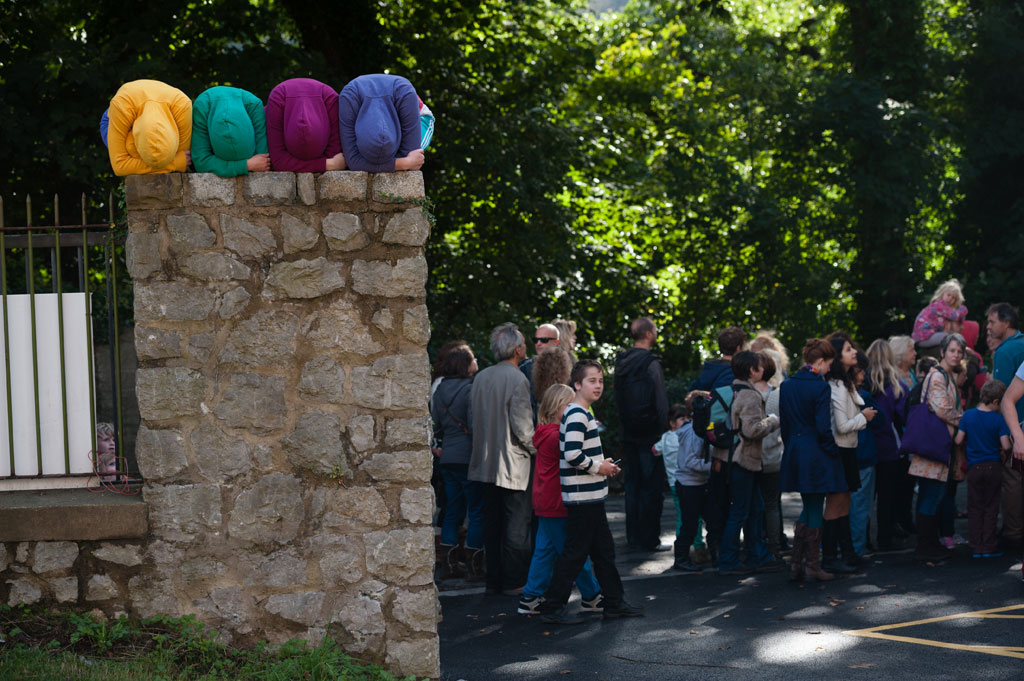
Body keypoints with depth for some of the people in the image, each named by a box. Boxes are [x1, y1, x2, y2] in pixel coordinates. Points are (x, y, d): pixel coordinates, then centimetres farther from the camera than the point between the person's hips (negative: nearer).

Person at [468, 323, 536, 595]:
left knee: (493, 523, 11)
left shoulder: (480, 378, 7)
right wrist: (536, 448, -2)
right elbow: (522, 426, -18)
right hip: (514, 464, -7)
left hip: (487, 463, 7)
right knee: (517, 524, -1)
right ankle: (514, 581, 1)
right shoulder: (517, 379, -16)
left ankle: (493, 579, 15)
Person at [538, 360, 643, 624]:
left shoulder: (584, 413, 16)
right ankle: (552, 608, -1)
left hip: (592, 497, 10)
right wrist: (599, 467, -13)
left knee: (604, 550, 15)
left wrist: (602, 465, 12)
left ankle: (614, 603, 23)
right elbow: (572, 454, -26)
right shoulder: (576, 415, -17)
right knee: (575, 553, -6)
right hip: (581, 497, -10)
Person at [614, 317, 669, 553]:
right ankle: (649, 539, -1)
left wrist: (625, 423, 16)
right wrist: (663, 426, -6)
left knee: (632, 486, 11)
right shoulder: (650, 363, -14)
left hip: (628, 433, 7)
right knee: (652, 486, -1)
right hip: (649, 434, -7)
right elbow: (661, 400, -14)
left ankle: (633, 538, 13)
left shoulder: (621, 362, 8)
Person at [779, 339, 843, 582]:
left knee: (808, 508, 16)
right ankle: (812, 564, 6)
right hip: (816, 455, -7)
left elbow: (784, 422, 9)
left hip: (794, 453, 7)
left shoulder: (786, 386, 5)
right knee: (815, 510, 2)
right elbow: (823, 427, -17)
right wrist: (833, 450, -5)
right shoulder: (821, 387, -15)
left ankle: (796, 564, 12)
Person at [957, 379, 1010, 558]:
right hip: (993, 467, -2)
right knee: (991, 508, 6)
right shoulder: (998, 419, -11)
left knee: (975, 508, 8)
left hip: (974, 468, 2)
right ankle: (988, 547, 5)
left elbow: (959, 440, -2)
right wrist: (1000, 449, 8)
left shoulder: (968, 415, -4)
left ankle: (976, 548, 6)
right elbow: (1006, 446, -15)